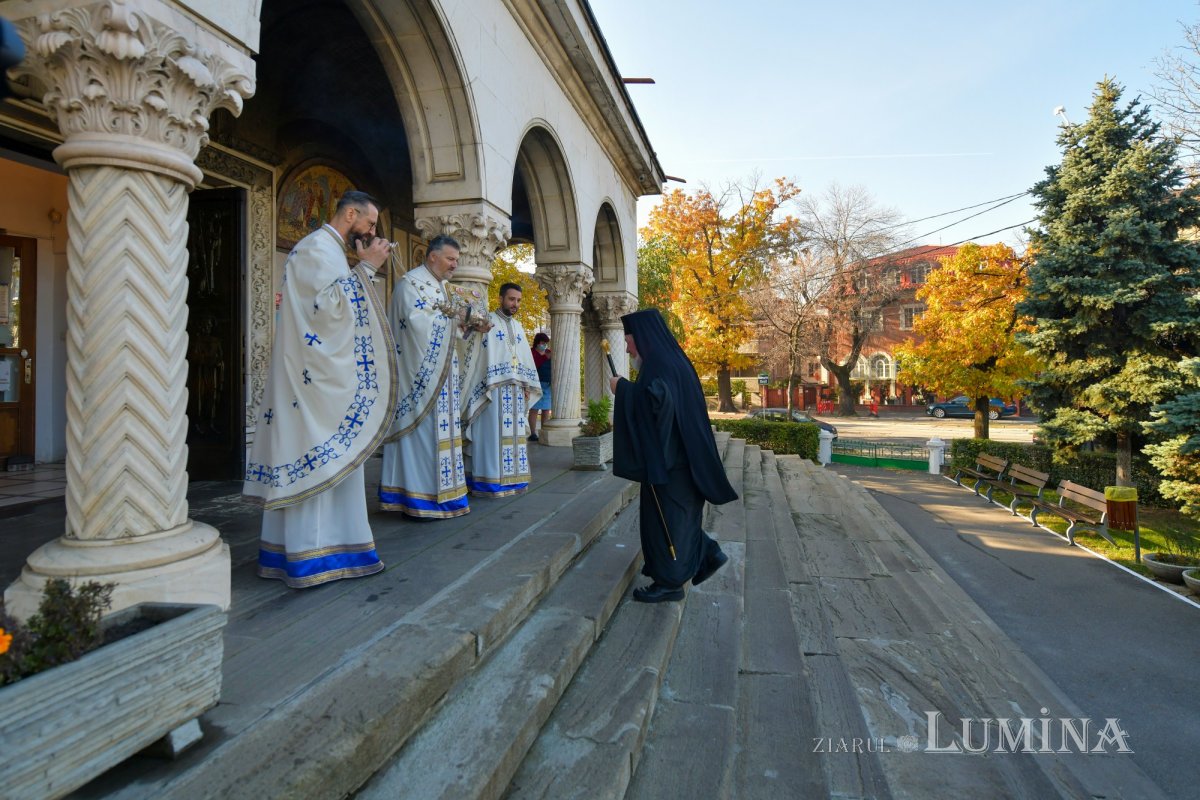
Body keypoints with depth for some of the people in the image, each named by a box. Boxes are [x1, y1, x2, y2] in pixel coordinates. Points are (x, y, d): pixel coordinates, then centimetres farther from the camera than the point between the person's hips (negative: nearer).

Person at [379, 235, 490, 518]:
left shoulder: (443, 288, 20)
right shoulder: (411, 282, -7)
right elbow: (417, 320, -21)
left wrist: (471, 325, 0)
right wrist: (454, 317, -13)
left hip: (441, 373, 9)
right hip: (421, 373, -9)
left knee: (439, 428, 8)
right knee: (421, 429, -8)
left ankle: (437, 491, 13)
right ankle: (420, 497, -3)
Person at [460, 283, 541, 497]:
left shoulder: (518, 327, 19)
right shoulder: (487, 321, -2)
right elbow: (476, 354, -9)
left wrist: (527, 385, 11)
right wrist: (488, 386, -17)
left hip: (515, 390, 7)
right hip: (493, 388, -7)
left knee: (511, 433, 7)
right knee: (492, 433, -8)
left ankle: (509, 478, 12)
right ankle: (489, 481, -4)